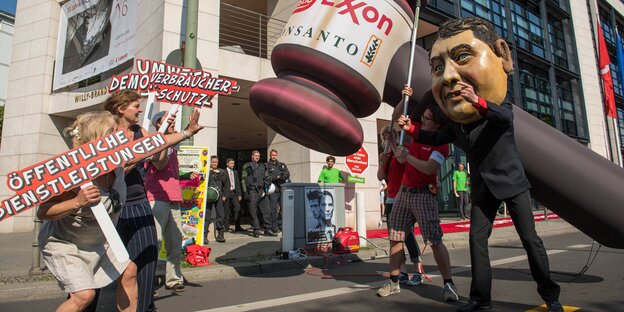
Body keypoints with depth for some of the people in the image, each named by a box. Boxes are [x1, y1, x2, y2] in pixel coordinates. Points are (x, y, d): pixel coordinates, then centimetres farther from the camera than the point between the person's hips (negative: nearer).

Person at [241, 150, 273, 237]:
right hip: (252, 191, -4)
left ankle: (267, 229, 7)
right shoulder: (247, 166, 4)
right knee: (253, 211, -1)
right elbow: (243, 179, -1)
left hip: (262, 191, 5)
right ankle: (256, 230, 7)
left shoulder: (263, 166, 19)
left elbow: (267, 178, 24)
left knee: (267, 210, 1)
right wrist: (245, 192, -8)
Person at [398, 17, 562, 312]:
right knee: (477, 237, -2)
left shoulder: (501, 104, -10)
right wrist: (411, 129, -3)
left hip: (512, 182, -3)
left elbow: (505, 117, -33)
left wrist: (479, 103, -52)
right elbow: (435, 138, 13)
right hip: (483, 189, 4)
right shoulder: (457, 125, 1)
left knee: (530, 238, 0)